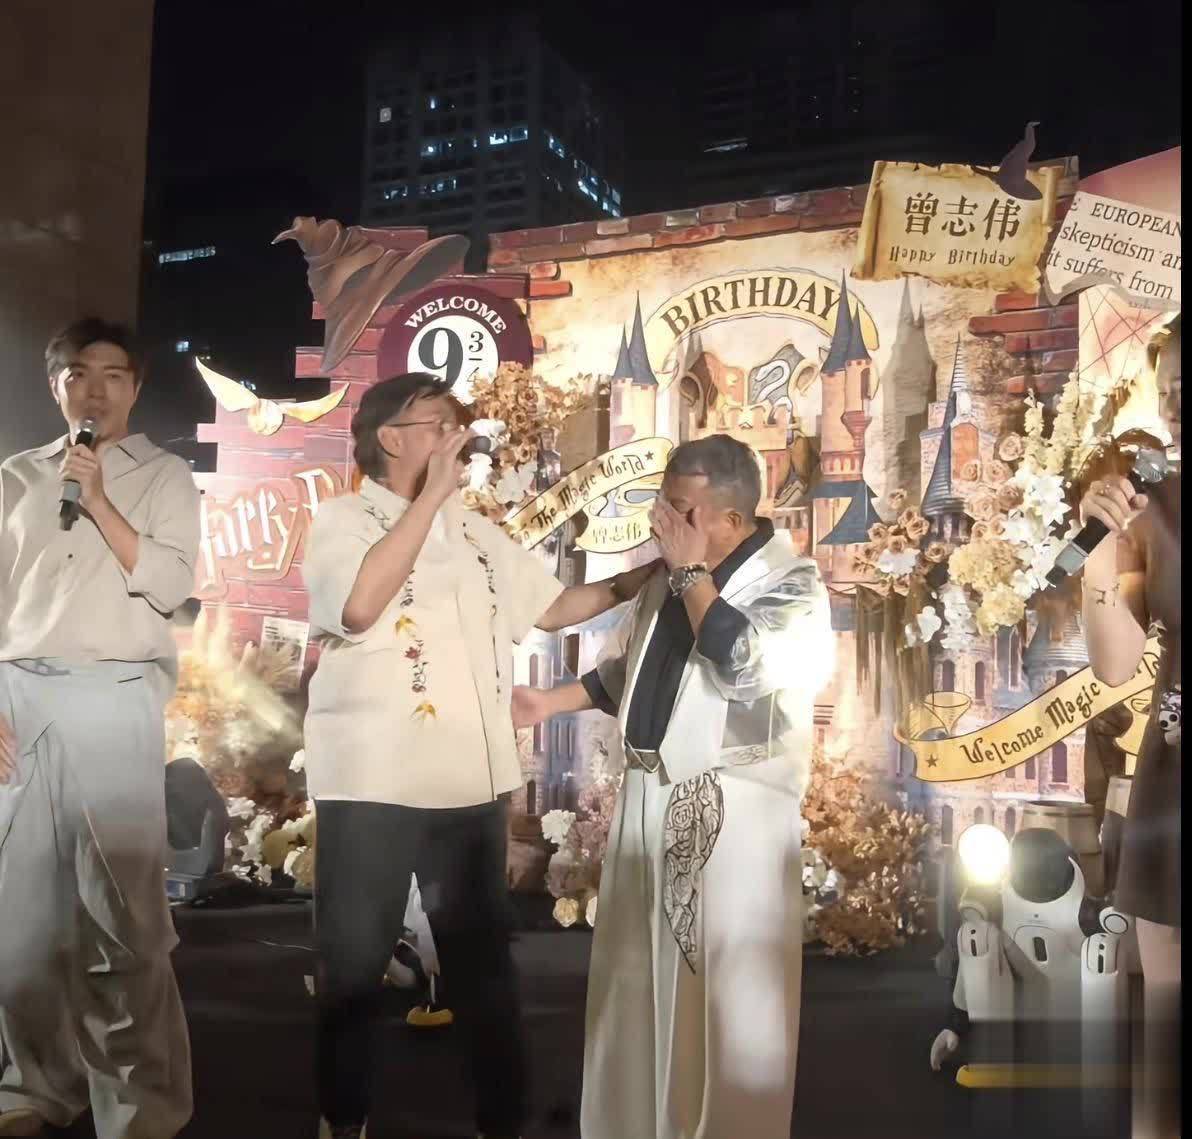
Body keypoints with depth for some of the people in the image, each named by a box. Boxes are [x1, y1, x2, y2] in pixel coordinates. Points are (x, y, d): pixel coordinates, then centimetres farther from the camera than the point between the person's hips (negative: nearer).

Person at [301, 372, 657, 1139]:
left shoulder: (476, 531, 12)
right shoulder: (345, 520, -6)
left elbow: (549, 607, 17)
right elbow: (358, 606, -25)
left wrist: (640, 580, 5)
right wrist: (432, 494, -21)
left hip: (472, 781, 5)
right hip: (373, 784, -5)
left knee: (483, 956, 15)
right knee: (356, 960, 10)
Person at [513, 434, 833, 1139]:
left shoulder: (792, 583, -12)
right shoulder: (673, 573, 10)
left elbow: (743, 665, -29)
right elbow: (627, 666, 20)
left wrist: (692, 573, -19)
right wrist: (549, 703, 12)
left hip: (732, 812, -7)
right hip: (651, 796, 7)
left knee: (726, 989, -1)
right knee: (639, 977, 16)